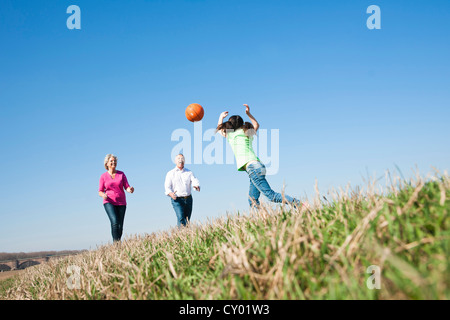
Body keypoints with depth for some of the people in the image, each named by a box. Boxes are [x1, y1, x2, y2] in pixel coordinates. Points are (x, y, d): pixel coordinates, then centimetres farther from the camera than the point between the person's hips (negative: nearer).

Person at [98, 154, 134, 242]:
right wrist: (103, 195, -18)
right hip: (109, 203, -2)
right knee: (114, 222, -24)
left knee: (120, 226, -2)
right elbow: (100, 192, 6)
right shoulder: (103, 176, 4)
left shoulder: (121, 174, 7)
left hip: (121, 203, 2)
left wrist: (130, 190, -23)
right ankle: (116, 243, -21)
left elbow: (127, 187, 1)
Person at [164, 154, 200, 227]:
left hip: (188, 199, 3)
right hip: (177, 200, -3)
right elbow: (167, 187, -2)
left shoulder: (189, 172, 12)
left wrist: (196, 186, -29)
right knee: (181, 218, -19)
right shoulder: (170, 173, 6)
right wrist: (171, 194, -24)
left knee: (187, 220, 5)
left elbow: (195, 181, -4)